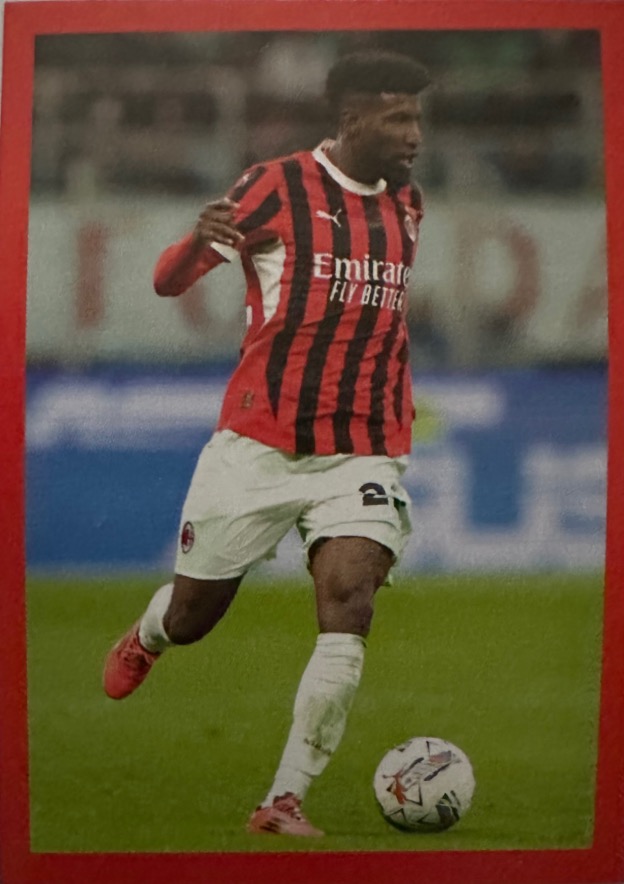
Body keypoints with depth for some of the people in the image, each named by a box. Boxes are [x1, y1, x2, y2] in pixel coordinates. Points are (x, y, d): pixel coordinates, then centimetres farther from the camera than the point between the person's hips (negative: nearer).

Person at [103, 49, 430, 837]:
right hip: (257, 444, -3)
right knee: (193, 614, 10)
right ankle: (142, 642, 49)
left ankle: (285, 800, -14)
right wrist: (201, 239, -34)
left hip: (361, 453, 3)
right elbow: (167, 279, -12)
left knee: (349, 606, -19)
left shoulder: (405, 204, 10)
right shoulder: (277, 187, -8)